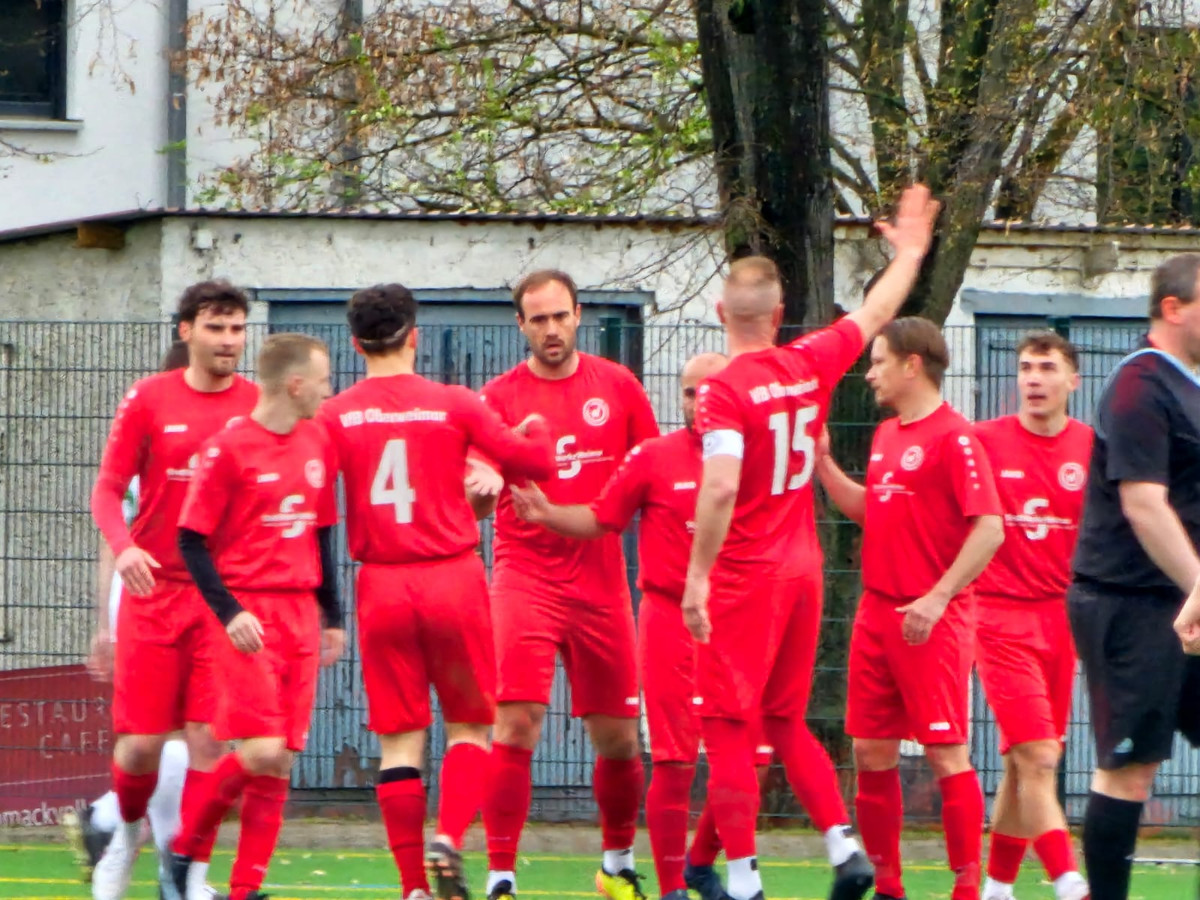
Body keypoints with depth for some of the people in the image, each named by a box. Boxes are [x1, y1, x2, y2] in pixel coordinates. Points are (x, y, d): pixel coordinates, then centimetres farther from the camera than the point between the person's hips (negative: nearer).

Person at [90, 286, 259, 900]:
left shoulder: (259, 407, 4)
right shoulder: (149, 400, 1)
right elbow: (107, 490, 2)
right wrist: (123, 546, -18)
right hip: (154, 590, 0)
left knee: (209, 741, -7)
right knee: (142, 741, 0)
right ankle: (128, 831, 31)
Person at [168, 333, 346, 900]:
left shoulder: (317, 443, 11)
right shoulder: (229, 449, -10)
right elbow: (191, 540, -8)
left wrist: (333, 616, 19)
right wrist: (229, 612, -16)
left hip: (300, 614, 6)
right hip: (248, 616, -6)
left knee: (281, 760, 2)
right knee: (262, 751, -15)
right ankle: (185, 848, 7)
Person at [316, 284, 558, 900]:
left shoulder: (336, 417, -2)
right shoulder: (453, 404, -4)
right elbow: (533, 462, -2)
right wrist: (535, 427, 19)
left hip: (381, 588, 1)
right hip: (454, 582, -1)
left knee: (400, 741, 6)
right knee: (469, 726, 12)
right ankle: (448, 839, -12)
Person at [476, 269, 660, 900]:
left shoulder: (617, 385, 7)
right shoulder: (500, 396, 0)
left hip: (601, 580, 3)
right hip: (525, 576, -3)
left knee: (617, 737, 8)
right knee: (516, 723, -15)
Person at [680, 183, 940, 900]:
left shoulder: (725, 392, -15)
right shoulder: (811, 366, 2)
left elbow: (721, 490, -25)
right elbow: (875, 314, 20)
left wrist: (698, 576, -19)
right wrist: (909, 253, 36)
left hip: (744, 577, -6)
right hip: (804, 571, 6)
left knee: (729, 729, -1)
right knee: (787, 722, 18)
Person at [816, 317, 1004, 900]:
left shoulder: (953, 437, -12)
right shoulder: (886, 436, 14)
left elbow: (989, 528, -17)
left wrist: (937, 598, -21)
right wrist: (821, 460, 16)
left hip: (931, 623, -8)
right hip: (877, 611, 8)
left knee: (946, 753, -5)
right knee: (871, 751, 9)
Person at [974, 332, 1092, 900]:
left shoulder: (1093, 448, 5)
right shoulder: (982, 441, -3)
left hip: (1061, 616, 4)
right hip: (1001, 615, -4)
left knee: (1026, 763, 9)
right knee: (1037, 758, -13)